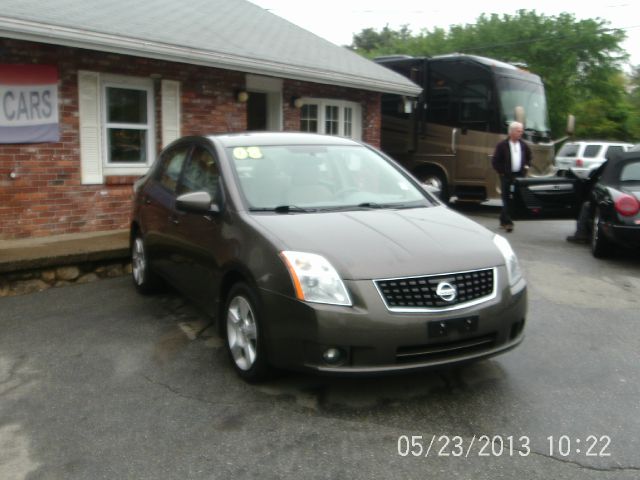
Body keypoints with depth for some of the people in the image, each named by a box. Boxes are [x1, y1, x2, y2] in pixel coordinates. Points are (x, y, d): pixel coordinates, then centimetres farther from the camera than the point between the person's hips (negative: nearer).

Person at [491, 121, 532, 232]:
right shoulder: (502, 145, -4)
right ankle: (507, 222, -5)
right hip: (506, 176, -5)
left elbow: (529, 157, 27)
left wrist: (526, 165, 11)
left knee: (516, 199, 7)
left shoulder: (524, 146, 11)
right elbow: (495, 161, -4)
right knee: (507, 199, -6)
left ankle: (503, 220, 18)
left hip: (520, 176, 5)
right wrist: (501, 172, -7)